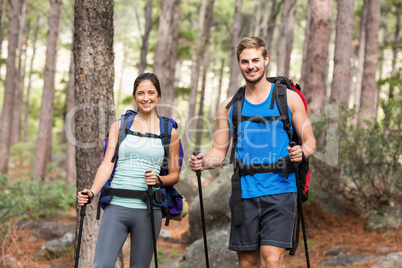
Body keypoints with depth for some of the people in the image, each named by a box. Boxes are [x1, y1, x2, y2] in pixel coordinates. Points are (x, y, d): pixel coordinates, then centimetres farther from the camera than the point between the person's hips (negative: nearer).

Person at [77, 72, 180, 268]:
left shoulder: (169, 132, 9)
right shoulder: (120, 126, 9)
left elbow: (175, 175, 14)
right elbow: (107, 164, 0)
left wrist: (158, 180, -8)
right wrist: (92, 192, -16)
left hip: (148, 210, 0)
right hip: (116, 207, 0)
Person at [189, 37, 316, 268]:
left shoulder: (288, 97, 5)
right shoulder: (229, 106, 11)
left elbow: (310, 141, 7)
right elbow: (220, 151, 13)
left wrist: (301, 153, -16)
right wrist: (204, 162, -9)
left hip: (280, 191, -3)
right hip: (244, 194, 3)